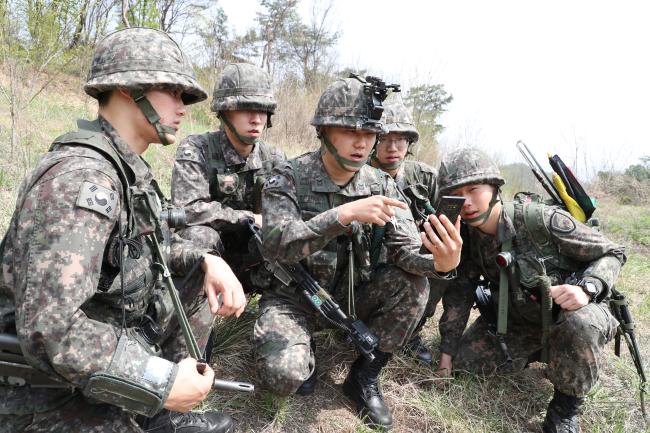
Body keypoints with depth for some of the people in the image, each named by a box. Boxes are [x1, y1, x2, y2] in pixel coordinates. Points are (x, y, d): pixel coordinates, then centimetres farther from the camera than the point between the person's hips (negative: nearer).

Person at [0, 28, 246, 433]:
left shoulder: (128, 170, 2)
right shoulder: (81, 177, -28)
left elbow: (147, 247, 14)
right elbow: (49, 331, -34)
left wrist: (207, 261, -5)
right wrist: (163, 382, -25)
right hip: (54, 393, -9)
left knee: (203, 286, 9)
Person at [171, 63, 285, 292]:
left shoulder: (274, 159, -1)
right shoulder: (196, 150, -14)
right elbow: (187, 209, -27)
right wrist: (250, 219, -22)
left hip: (252, 263, 4)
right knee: (200, 235, -34)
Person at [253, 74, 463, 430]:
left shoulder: (381, 185, -6)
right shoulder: (289, 178, -16)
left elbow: (406, 253, -15)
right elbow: (278, 244, -32)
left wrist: (441, 264, -38)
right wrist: (345, 213, -43)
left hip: (350, 296, 4)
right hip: (293, 297, -3)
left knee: (413, 287, -20)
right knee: (283, 375, -28)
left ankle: (364, 377, -1)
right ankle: (304, 356, 11)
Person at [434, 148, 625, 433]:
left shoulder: (542, 219, -27)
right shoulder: (468, 237, -10)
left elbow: (612, 253, -15)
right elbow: (461, 292, 0)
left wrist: (586, 288, -35)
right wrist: (448, 350, 1)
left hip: (576, 312, -5)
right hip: (518, 320, 5)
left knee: (579, 325, -39)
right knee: (465, 360, -4)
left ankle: (566, 407, -10)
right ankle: (543, 352, 18)